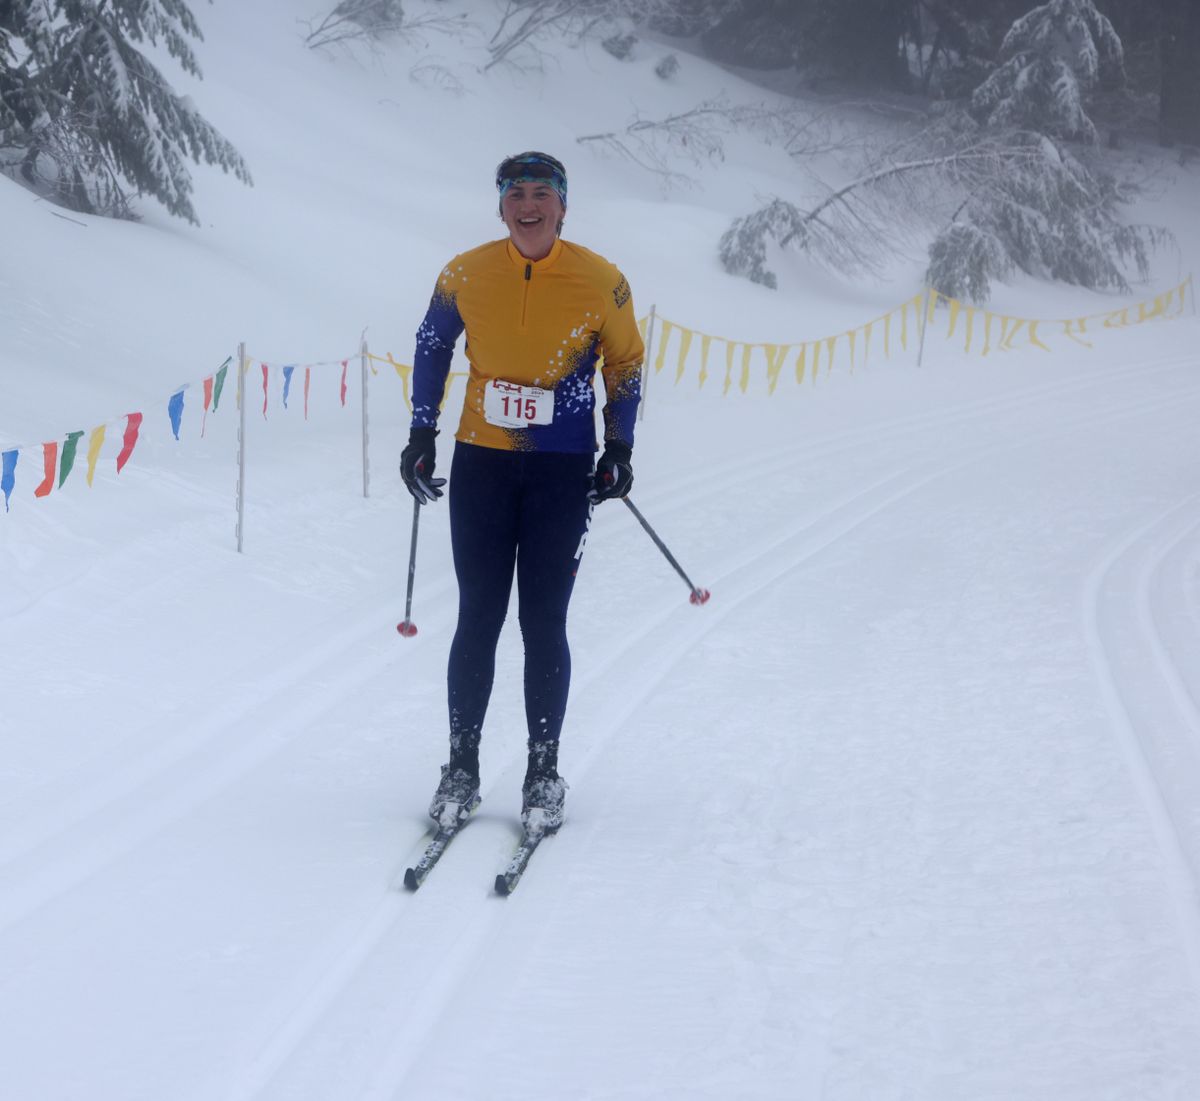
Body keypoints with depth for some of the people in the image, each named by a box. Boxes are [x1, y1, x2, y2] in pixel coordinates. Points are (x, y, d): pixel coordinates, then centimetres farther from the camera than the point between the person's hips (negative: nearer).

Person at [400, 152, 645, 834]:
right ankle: (462, 767, 12)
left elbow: (626, 365, 9)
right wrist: (422, 437, 10)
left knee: (545, 624, 1)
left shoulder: (601, 282, -5)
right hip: (481, 463, 1)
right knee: (478, 619, 3)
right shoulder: (466, 276, -2)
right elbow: (432, 350, 13)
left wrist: (620, 450, 3)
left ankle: (544, 772, 11)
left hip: (563, 470, -1)